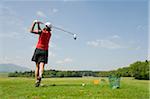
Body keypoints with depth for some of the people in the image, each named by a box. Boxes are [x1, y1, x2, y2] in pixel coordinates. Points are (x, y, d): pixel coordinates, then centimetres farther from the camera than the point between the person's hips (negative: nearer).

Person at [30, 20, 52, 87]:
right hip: (45, 51, 2)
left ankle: (36, 81, 3)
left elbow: (31, 31, -2)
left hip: (38, 49, -2)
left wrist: (34, 22, 5)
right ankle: (40, 76, -38)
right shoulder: (50, 34, 10)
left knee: (37, 66, 5)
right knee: (41, 66, -9)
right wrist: (38, 24, 24)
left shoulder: (41, 31, -4)